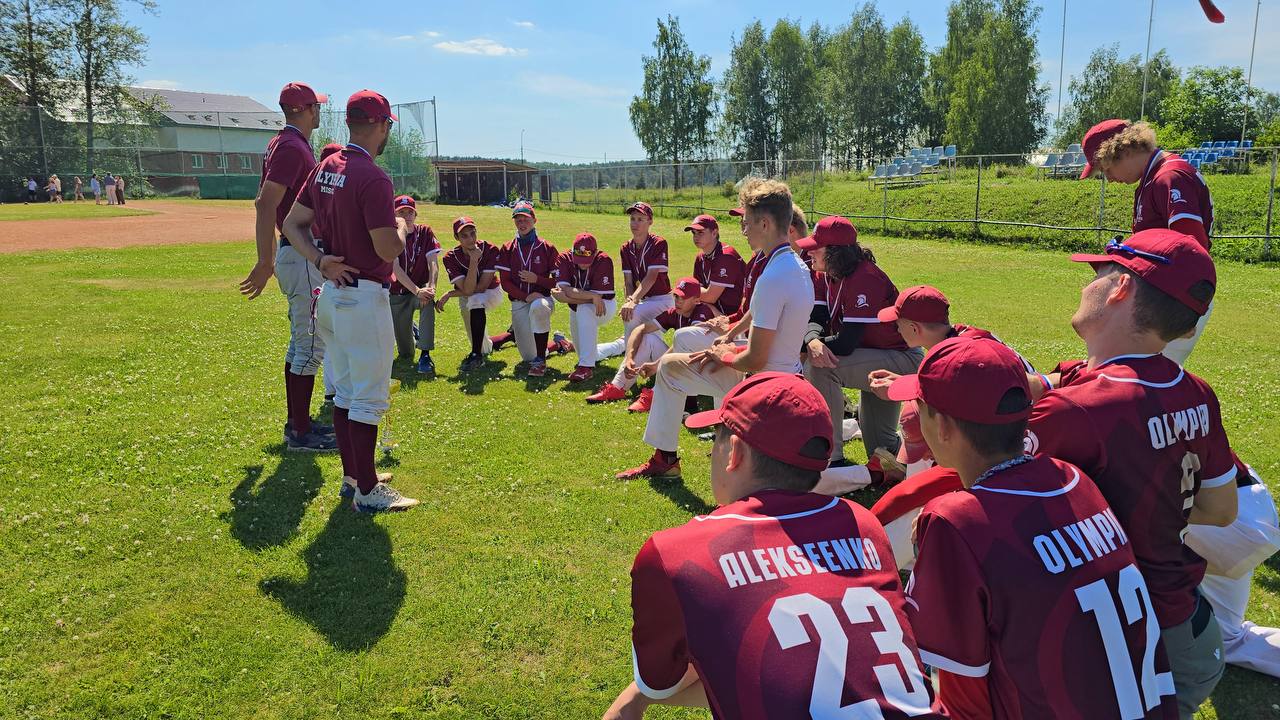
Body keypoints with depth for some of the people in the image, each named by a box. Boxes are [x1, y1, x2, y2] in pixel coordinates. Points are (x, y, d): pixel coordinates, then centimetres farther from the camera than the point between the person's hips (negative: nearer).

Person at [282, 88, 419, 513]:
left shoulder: (324, 168, 8)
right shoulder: (373, 178, -19)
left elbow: (292, 224, 11)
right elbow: (389, 250, -22)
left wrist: (320, 260, -2)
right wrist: (402, 227, -1)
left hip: (331, 292, 9)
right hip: (364, 299, -9)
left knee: (346, 390, 17)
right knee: (370, 397, -1)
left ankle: (352, 475, 29)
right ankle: (367, 491, 6)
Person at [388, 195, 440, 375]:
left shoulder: (425, 232, -4)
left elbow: (433, 262, -13)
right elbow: (395, 269, -20)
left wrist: (431, 287, -31)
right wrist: (417, 291, -33)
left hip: (421, 288, 1)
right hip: (398, 294, -1)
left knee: (428, 300, -40)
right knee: (405, 355, 1)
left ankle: (425, 355, -34)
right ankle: (410, 329, 40)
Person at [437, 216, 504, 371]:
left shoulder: (490, 250, -25)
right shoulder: (451, 257, -20)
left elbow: (482, 287, -25)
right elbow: (467, 290, -29)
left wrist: (449, 294, -23)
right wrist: (473, 261, -38)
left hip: (491, 293, -3)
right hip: (466, 298, 3)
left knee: (475, 300, -38)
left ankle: (477, 354, -30)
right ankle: (487, 347, 43)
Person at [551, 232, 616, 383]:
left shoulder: (604, 261, -27)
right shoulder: (564, 259, -19)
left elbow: (599, 297, -31)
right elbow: (564, 290, -31)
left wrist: (570, 296, -31)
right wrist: (593, 296, -37)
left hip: (605, 306, -5)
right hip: (577, 311, 5)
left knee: (584, 309, -37)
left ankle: (586, 367, -37)